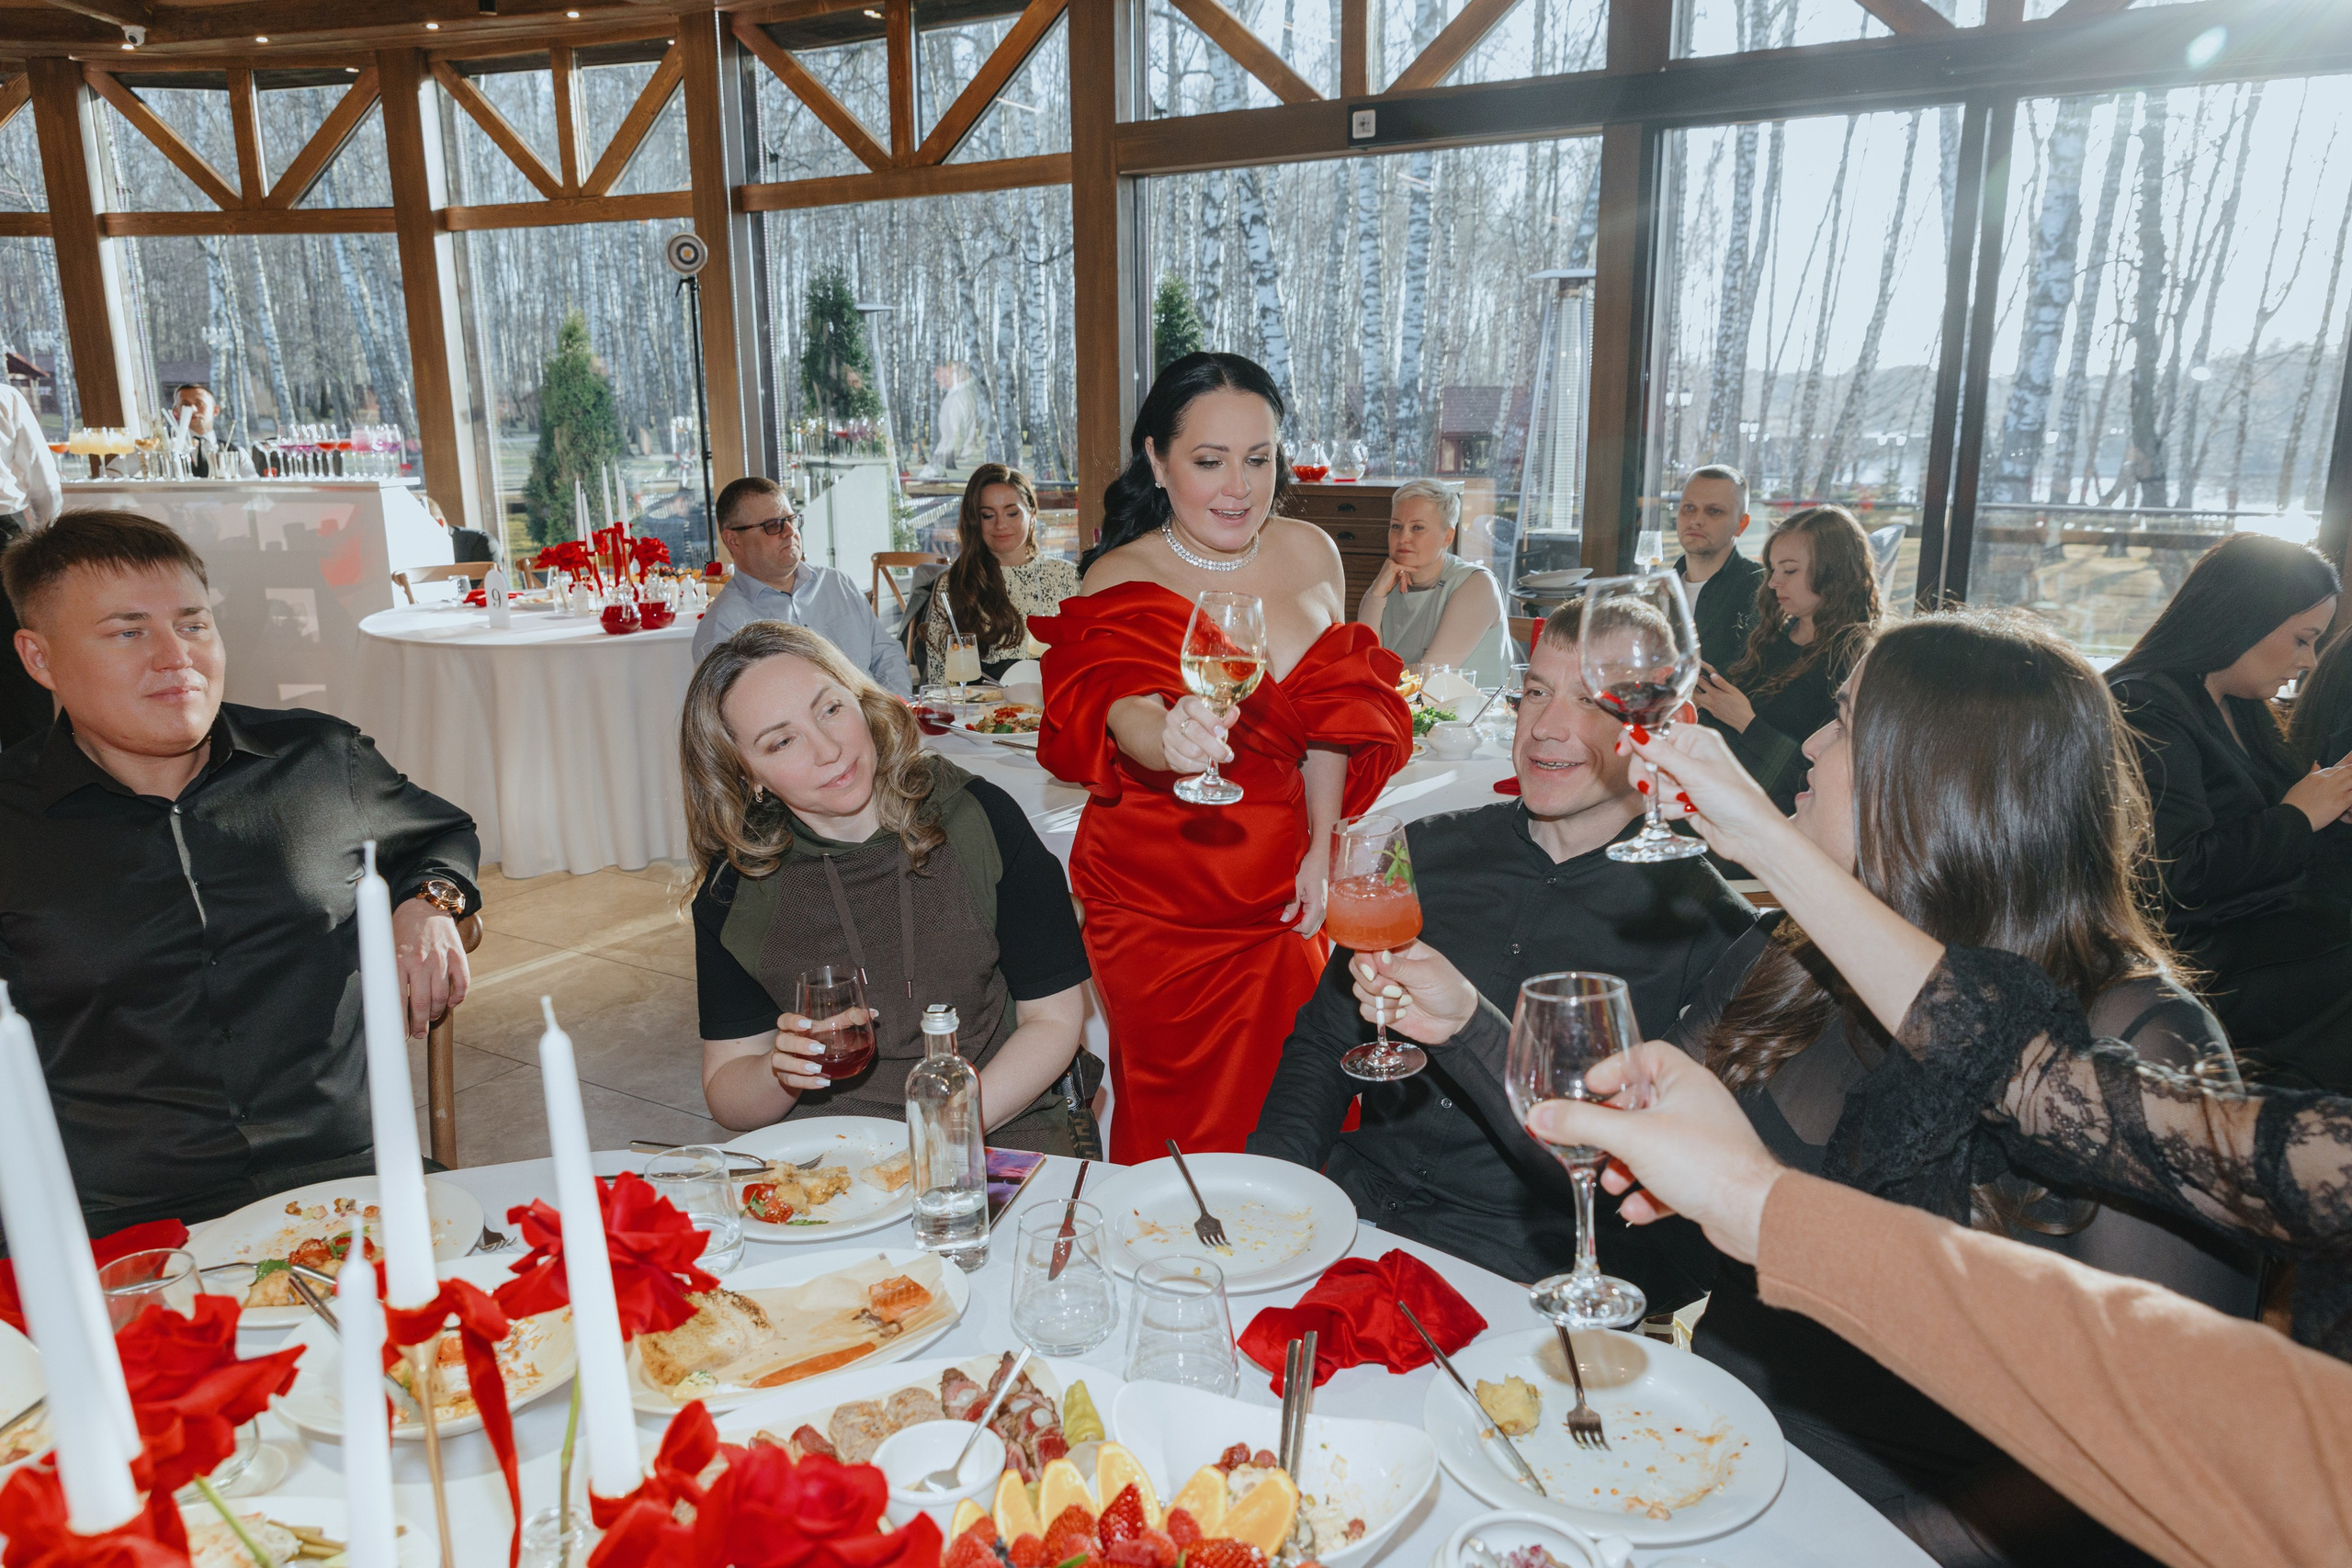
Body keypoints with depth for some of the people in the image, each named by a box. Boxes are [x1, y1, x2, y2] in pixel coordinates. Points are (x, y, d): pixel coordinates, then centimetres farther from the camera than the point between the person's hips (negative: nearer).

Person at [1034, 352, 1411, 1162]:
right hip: (1157, 899, -3)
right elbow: (1118, 710, -27)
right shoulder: (1119, 581, -10)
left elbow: (1330, 717, 9)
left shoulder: (1310, 554, 2)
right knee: (1176, 1123, 4)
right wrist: (1170, 739, -50)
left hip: (1281, 886, 3)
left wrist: (1319, 853, 3)